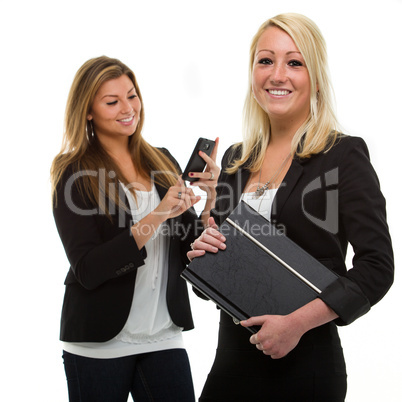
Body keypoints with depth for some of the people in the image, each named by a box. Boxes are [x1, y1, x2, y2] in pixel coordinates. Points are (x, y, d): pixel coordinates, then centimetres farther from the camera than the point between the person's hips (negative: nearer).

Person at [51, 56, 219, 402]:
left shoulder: (163, 163, 7)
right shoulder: (75, 175, -7)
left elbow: (191, 251, 7)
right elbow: (87, 270, -16)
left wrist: (209, 198, -10)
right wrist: (155, 218, -22)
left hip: (163, 335, 4)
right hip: (100, 344, -4)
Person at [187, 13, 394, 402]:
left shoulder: (344, 154, -7)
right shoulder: (235, 158, 9)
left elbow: (376, 267, -13)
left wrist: (297, 322, -20)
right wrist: (202, 250, -2)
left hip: (304, 361, -5)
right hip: (232, 354, 5)